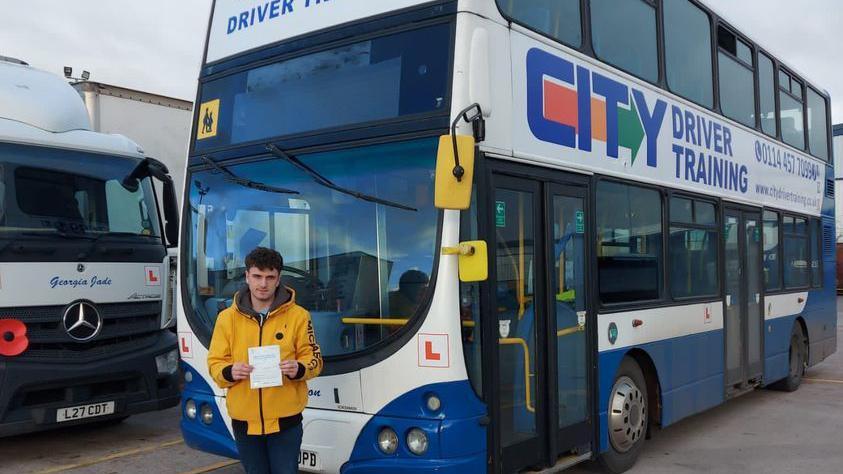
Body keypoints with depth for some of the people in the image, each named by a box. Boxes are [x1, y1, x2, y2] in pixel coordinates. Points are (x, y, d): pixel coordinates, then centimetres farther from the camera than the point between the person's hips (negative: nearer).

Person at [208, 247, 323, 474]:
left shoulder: (298, 315, -1)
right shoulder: (227, 318, 4)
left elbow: (314, 359, 1)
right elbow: (215, 363, 5)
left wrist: (298, 369, -20)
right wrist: (230, 372, -17)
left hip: (285, 420, -2)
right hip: (244, 421, 2)